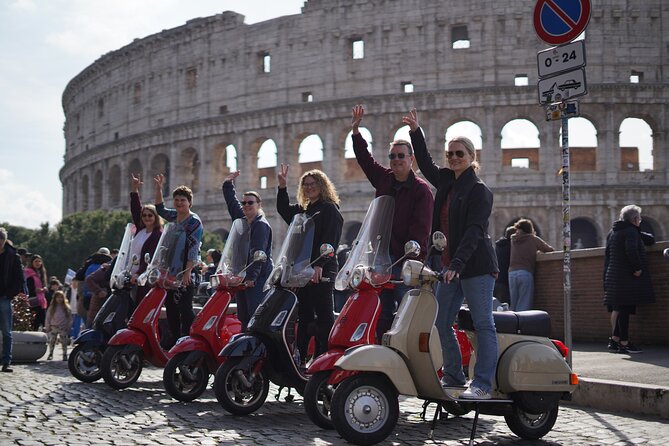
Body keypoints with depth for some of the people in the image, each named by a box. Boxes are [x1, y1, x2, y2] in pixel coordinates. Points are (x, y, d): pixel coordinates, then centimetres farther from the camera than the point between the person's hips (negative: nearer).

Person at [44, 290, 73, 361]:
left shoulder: (67, 308, 1)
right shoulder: (51, 308, 2)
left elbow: (70, 319, 4)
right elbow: (48, 318, 5)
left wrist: (68, 327, 0)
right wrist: (47, 327, 2)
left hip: (63, 328, -1)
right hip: (54, 327, 1)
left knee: (64, 342, 2)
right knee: (52, 341, 4)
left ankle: (65, 355, 11)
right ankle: (50, 354, 16)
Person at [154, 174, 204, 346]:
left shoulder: (194, 221, -7)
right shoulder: (174, 217, 16)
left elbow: (193, 249, -14)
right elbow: (160, 209, 35)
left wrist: (187, 272, -21)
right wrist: (159, 188, 24)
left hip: (188, 273, -8)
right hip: (172, 272, 8)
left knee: (185, 309, -13)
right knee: (171, 309, 8)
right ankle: (175, 342, 13)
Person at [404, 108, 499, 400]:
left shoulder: (479, 190, -9)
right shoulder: (446, 182, 14)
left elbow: (474, 231, -18)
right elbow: (425, 163, 30)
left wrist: (457, 263, -28)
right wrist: (416, 132, 21)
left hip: (477, 266, -8)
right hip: (450, 266, 8)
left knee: (483, 324, -7)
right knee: (440, 323, 7)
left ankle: (483, 384, -10)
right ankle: (453, 375, 18)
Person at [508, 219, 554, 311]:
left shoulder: (513, 239, 15)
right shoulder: (534, 239, 8)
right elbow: (550, 250, 13)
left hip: (512, 273, 3)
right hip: (526, 272, -3)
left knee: (513, 306, 7)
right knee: (524, 306, -6)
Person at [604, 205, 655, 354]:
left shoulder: (612, 232, 15)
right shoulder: (630, 232, -14)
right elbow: (631, 250, -31)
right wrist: (638, 267, -20)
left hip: (614, 277, 9)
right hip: (627, 278, -9)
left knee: (618, 309, 14)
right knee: (625, 310, -5)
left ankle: (614, 339, 17)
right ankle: (624, 343, -2)